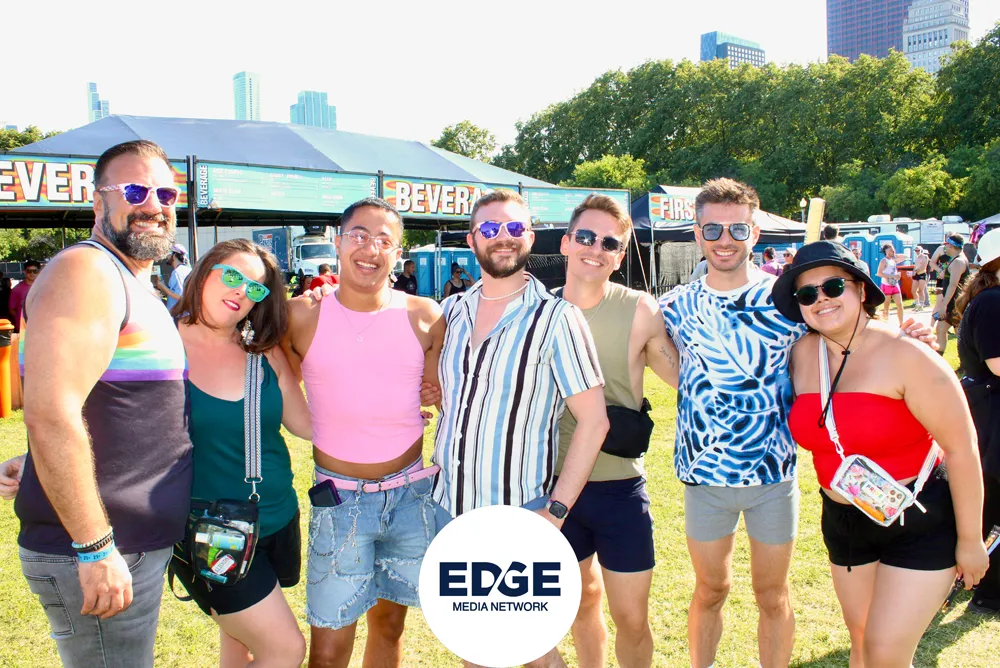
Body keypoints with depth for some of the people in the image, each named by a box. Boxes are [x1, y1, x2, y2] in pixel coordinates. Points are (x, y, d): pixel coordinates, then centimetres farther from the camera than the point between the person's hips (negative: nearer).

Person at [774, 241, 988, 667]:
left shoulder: (904, 355, -20)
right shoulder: (803, 354, -4)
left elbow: (961, 448, -16)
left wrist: (970, 539, -12)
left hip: (920, 524, -5)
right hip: (843, 524, 6)